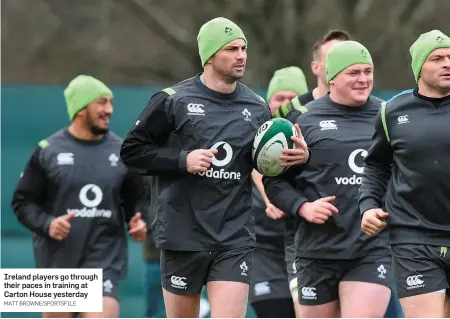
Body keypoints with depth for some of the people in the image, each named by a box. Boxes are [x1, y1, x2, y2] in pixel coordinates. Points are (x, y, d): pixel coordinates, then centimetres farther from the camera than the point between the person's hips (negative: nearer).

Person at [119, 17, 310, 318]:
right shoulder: (173, 101, -3)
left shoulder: (257, 107, 7)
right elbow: (132, 150, -1)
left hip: (236, 238, 2)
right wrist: (182, 160, -15)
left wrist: (298, 158, -5)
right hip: (184, 235, -1)